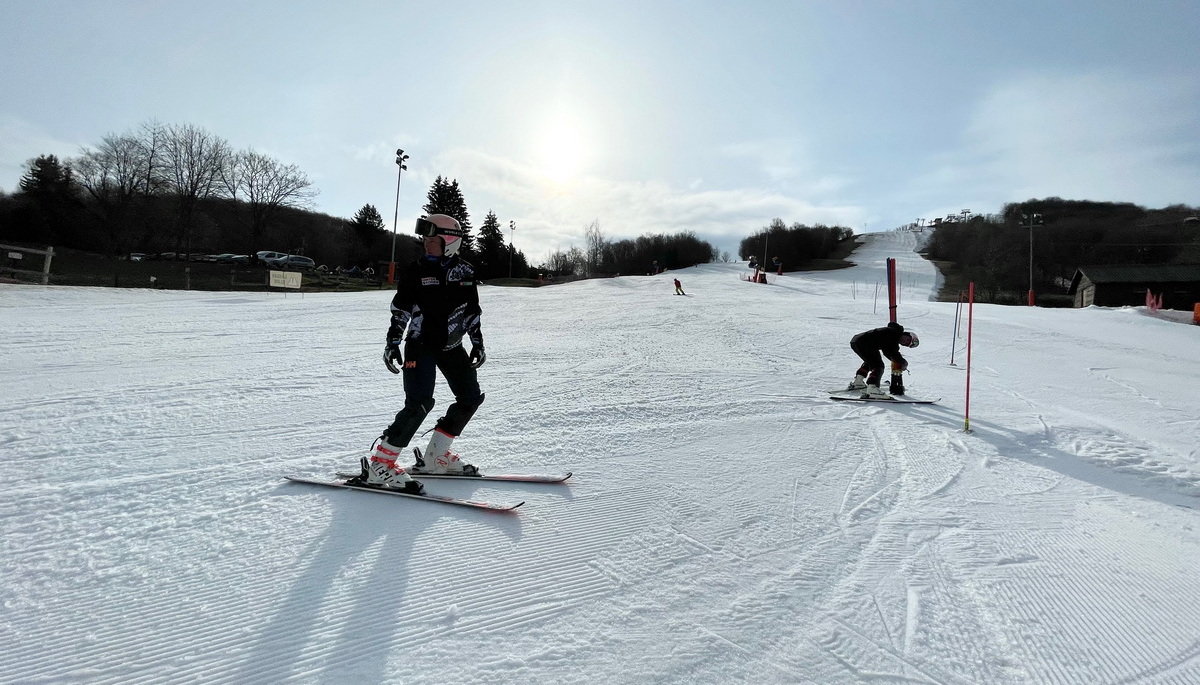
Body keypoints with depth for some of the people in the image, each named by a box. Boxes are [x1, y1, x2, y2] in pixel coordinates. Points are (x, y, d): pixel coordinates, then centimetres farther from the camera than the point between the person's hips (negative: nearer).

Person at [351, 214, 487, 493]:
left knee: (471, 397, 7)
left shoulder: (464, 272, 4)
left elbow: (473, 311, 11)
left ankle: (436, 455, 18)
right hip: (420, 345, -5)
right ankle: (379, 464, -8)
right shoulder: (416, 271, -4)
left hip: (451, 346, 5)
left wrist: (478, 343, 9)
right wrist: (392, 343, -11)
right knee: (420, 403, -19)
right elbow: (399, 311, -3)